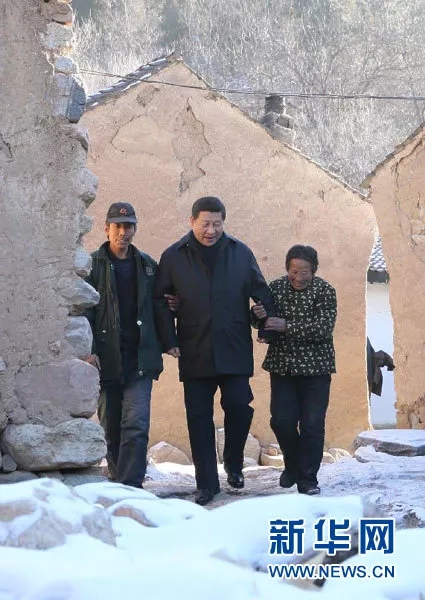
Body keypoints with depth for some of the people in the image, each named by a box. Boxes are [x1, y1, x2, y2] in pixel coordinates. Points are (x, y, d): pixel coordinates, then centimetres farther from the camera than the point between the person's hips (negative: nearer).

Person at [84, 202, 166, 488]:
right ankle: (121, 482, 20)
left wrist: (158, 346, 6)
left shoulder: (147, 265, 11)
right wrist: (89, 350, -13)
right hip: (106, 359, -1)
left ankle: (130, 487, -16)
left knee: (136, 425, -12)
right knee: (111, 428, 7)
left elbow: (158, 307, 16)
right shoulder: (92, 265, 3)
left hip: (139, 358, 1)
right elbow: (82, 311, -3)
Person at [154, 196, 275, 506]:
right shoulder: (173, 257, 2)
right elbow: (161, 302, 5)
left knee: (239, 407, -7)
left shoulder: (241, 253, 5)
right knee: (199, 418, 2)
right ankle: (207, 484, 10)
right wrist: (170, 341, -3)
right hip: (195, 353, 0)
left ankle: (234, 464, 20)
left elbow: (260, 293, 12)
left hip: (235, 352, 0)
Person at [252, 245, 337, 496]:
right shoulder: (276, 287, 2)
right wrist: (258, 315, -14)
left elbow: (324, 327, -21)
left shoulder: (324, 291, -9)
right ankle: (293, 465, 27)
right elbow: (261, 322, 11)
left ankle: (307, 479, 8)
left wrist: (286, 326, -27)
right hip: (282, 365, 3)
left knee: (312, 425, -2)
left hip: (315, 368, -3)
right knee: (282, 421, 1)